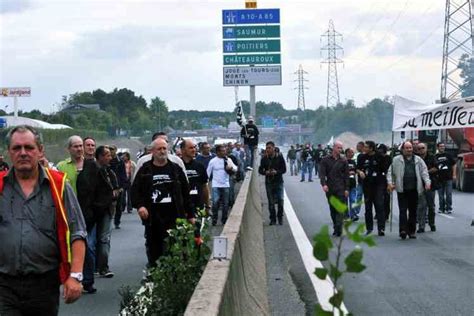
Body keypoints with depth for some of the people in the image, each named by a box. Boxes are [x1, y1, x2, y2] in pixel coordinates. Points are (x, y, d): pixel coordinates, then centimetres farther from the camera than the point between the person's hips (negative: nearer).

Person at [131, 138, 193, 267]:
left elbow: (185, 193, 10)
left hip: (173, 217, -1)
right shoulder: (145, 170, 8)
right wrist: (139, 205, -13)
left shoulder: (176, 169, 9)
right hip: (152, 218, 1)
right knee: (153, 249, 7)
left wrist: (190, 214, 8)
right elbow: (135, 190, 6)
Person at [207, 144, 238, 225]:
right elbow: (208, 173, 2)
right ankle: (214, 220, 1)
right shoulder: (213, 161, -4)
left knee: (225, 203, 8)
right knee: (215, 202, -11)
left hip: (226, 185, 3)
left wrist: (231, 167, -18)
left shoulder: (228, 160, 3)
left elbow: (235, 168, 3)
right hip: (216, 185, -3)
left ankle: (224, 220, 21)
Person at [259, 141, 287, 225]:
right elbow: (260, 170, 6)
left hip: (279, 182, -1)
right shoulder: (264, 159, 3)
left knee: (280, 200, -7)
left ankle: (280, 217, 11)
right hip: (269, 183, 1)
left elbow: (284, 169, -1)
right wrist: (266, 172, -15)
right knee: (271, 202, 4)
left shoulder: (280, 157, -2)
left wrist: (276, 172, -19)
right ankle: (272, 219, 14)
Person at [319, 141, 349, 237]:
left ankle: (338, 228, -15)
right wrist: (324, 184, -20)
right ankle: (336, 227, 16)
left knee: (340, 209, -9)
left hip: (341, 189, -1)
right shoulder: (325, 160, 4)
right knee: (332, 209, 8)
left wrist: (346, 189, 0)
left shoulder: (343, 161, 6)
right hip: (329, 189, 1)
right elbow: (322, 173, -4)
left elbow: (346, 176, 7)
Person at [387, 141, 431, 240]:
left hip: (414, 189, 3)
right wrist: (390, 183, -9)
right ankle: (403, 230, -11)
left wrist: (427, 182, -6)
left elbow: (424, 172, 8)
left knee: (413, 211, 7)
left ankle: (411, 231, 15)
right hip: (402, 190, -2)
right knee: (403, 210, -8)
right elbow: (390, 172, 5)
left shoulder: (418, 160, 12)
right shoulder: (396, 160, 5)